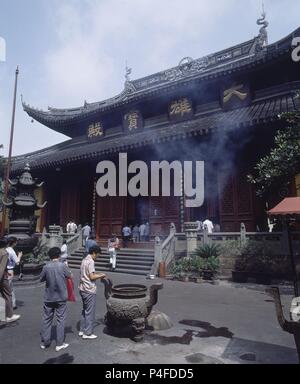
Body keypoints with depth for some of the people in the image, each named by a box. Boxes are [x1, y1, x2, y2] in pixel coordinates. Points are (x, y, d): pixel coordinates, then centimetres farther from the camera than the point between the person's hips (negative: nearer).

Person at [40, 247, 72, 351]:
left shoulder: (46, 267, -9)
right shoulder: (63, 265, -13)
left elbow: (41, 279, 3)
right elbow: (70, 276, 0)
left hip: (49, 298, 2)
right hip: (61, 297, -2)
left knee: (47, 319, 15)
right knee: (60, 320, 8)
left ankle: (44, 342, 25)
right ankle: (59, 344, 13)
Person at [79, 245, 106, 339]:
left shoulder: (84, 260, 11)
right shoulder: (90, 261, -18)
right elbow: (92, 277, -21)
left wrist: (98, 275, 12)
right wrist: (101, 275, -7)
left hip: (83, 289, 10)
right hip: (89, 290, -10)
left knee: (85, 310, 19)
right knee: (90, 312, 2)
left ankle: (82, 331, 27)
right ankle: (88, 333, 11)